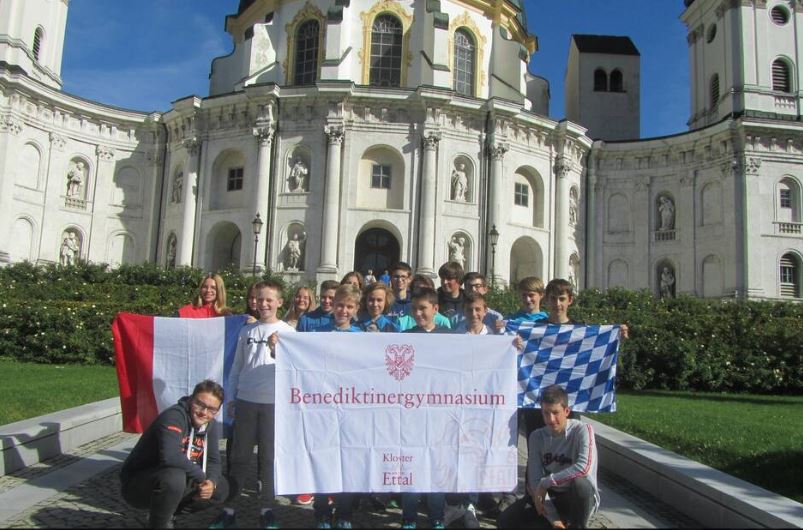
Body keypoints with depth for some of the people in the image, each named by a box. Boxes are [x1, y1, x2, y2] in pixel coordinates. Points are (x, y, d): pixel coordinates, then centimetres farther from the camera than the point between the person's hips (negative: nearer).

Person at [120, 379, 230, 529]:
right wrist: (201, 476, -27)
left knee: (221, 488, 5)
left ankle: (167, 511, 15)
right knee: (174, 477, -37)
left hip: (166, 481, 8)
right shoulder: (173, 417, -27)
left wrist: (212, 482, -16)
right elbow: (170, 457, -42)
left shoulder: (211, 425, 0)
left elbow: (213, 461, 6)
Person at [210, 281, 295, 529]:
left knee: (268, 457, 5)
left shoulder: (288, 331, 1)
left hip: (273, 402, -2)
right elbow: (237, 367, 14)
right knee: (240, 456, 7)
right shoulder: (247, 331, 9)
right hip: (246, 401, 2)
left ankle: (266, 509, 17)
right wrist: (231, 398, 11)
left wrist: (277, 350, -20)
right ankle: (229, 509, 16)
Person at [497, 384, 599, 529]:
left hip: (580, 499, -4)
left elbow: (584, 467, -34)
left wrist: (546, 482, -26)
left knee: (580, 483, -39)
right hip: (552, 498, 4)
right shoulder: (536, 437, -5)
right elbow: (535, 481, -10)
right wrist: (553, 518, -21)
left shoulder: (582, 430, -17)